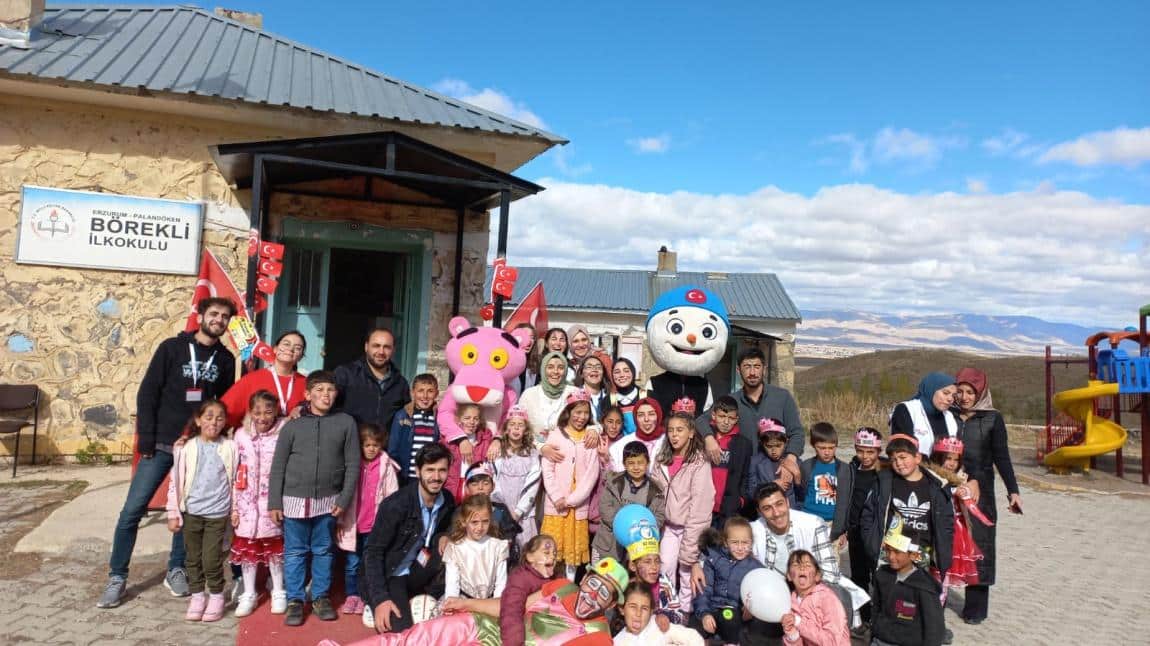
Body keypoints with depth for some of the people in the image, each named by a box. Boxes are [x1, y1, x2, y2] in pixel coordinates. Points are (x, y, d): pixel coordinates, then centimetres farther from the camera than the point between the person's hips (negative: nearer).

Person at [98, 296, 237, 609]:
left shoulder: (225, 360, 5)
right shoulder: (172, 348, -3)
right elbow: (147, 394, -5)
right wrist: (146, 440, -10)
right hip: (160, 445, -2)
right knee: (132, 510, -2)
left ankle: (176, 570, 24)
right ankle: (117, 577, 12)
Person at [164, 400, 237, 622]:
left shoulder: (229, 447, -3)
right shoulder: (187, 447, -3)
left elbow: (235, 480, 2)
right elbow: (175, 481, 0)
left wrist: (236, 510, 3)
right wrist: (173, 513, 0)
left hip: (217, 513, -1)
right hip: (191, 512, 2)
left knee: (211, 559, -1)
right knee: (193, 557, 12)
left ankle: (216, 596, 18)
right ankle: (197, 595, 27)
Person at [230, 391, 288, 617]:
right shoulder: (241, 434, 1)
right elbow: (236, 473, 3)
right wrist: (234, 507, 1)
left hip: (273, 503, -2)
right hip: (247, 503, 2)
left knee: (274, 548, 8)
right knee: (247, 548, 10)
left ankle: (279, 593, 23)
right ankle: (249, 594, 24)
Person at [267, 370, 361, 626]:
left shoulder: (346, 423, 0)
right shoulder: (292, 426, 0)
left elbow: (353, 464, 0)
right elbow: (278, 467, 2)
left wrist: (345, 498, -5)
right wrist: (274, 502, -2)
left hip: (328, 500, 0)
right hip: (295, 499, 0)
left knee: (323, 551, 11)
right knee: (294, 552, 7)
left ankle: (321, 597, 25)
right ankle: (295, 600, 19)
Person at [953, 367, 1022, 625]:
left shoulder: (992, 419, 0)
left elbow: (1001, 457, 2)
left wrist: (1013, 490, -5)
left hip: (980, 491, -1)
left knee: (978, 545, 3)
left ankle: (976, 607, 13)